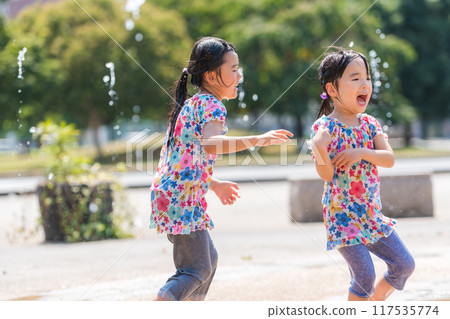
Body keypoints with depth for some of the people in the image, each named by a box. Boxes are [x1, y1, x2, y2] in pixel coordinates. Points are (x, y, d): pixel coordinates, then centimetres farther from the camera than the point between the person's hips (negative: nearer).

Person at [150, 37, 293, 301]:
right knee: (197, 271, -8)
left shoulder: (190, 105, 18)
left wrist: (213, 184, 28)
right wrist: (257, 140, -39)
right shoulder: (212, 106, -12)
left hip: (168, 193, 10)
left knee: (209, 258, 22)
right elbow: (210, 143, -34)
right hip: (183, 197, -10)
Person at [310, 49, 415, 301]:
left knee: (405, 265, 9)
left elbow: (389, 159, -4)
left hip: (371, 213, 7)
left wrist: (362, 153, -21)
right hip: (342, 214, -7)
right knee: (365, 275, -11)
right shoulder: (324, 127, -12)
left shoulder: (369, 124, 6)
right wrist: (320, 149, -36)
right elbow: (326, 174, -17)